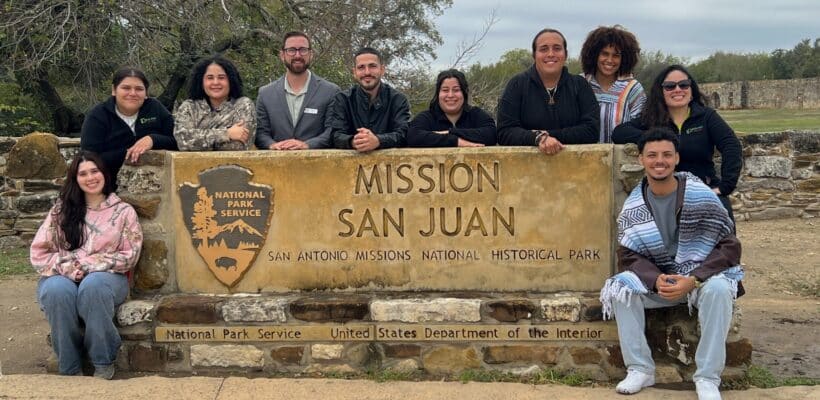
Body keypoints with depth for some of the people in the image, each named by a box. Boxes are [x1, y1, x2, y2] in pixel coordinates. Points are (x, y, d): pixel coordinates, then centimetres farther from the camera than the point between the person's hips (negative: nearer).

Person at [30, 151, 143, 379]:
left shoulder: (123, 211, 5)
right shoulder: (61, 210, 10)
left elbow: (129, 255, -2)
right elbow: (39, 253, 5)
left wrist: (89, 266, -13)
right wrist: (69, 269, -13)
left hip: (106, 277, -1)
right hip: (63, 276, 2)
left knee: (93, 286, -38)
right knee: (57, 290, -36)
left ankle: (104, 362, -22)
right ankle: (70, 368, -21)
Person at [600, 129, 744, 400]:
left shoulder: (701, 196, -14)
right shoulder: (633, 206, -4)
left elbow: (729, 247, -13)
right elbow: (628, 255, -4)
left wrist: (692, 280, -26)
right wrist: (656, 280, -25)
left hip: (702, 276, -3)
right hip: (655, 278, 3)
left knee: (718, 289, -35)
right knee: (620, 289, -22)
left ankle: (707, 378, -22)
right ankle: (640, 369, -11)